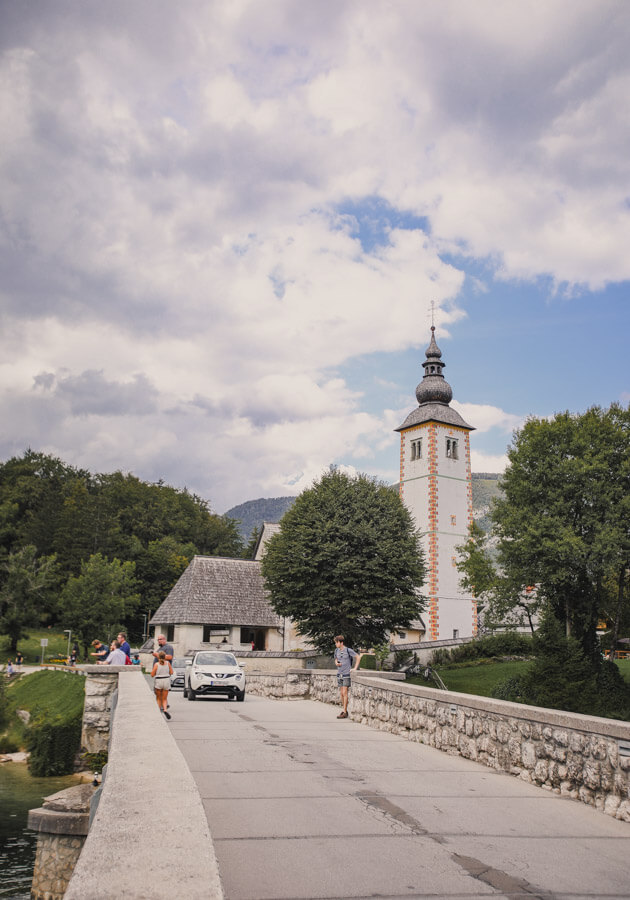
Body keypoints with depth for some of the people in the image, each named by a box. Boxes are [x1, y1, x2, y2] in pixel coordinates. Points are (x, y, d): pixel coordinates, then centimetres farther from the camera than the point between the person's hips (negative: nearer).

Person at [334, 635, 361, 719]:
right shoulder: (336, 650, 7)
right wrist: (336, 663, 0)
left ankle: (344, 712, -8)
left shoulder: (348, 650, -11)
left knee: (345, 693, -9)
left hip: (347, 674, -6)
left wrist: (355, 668, -9)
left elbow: (358, 657, -6)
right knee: (341, 693, 9)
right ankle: (344, 710, 18)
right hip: (339, 674, 6)